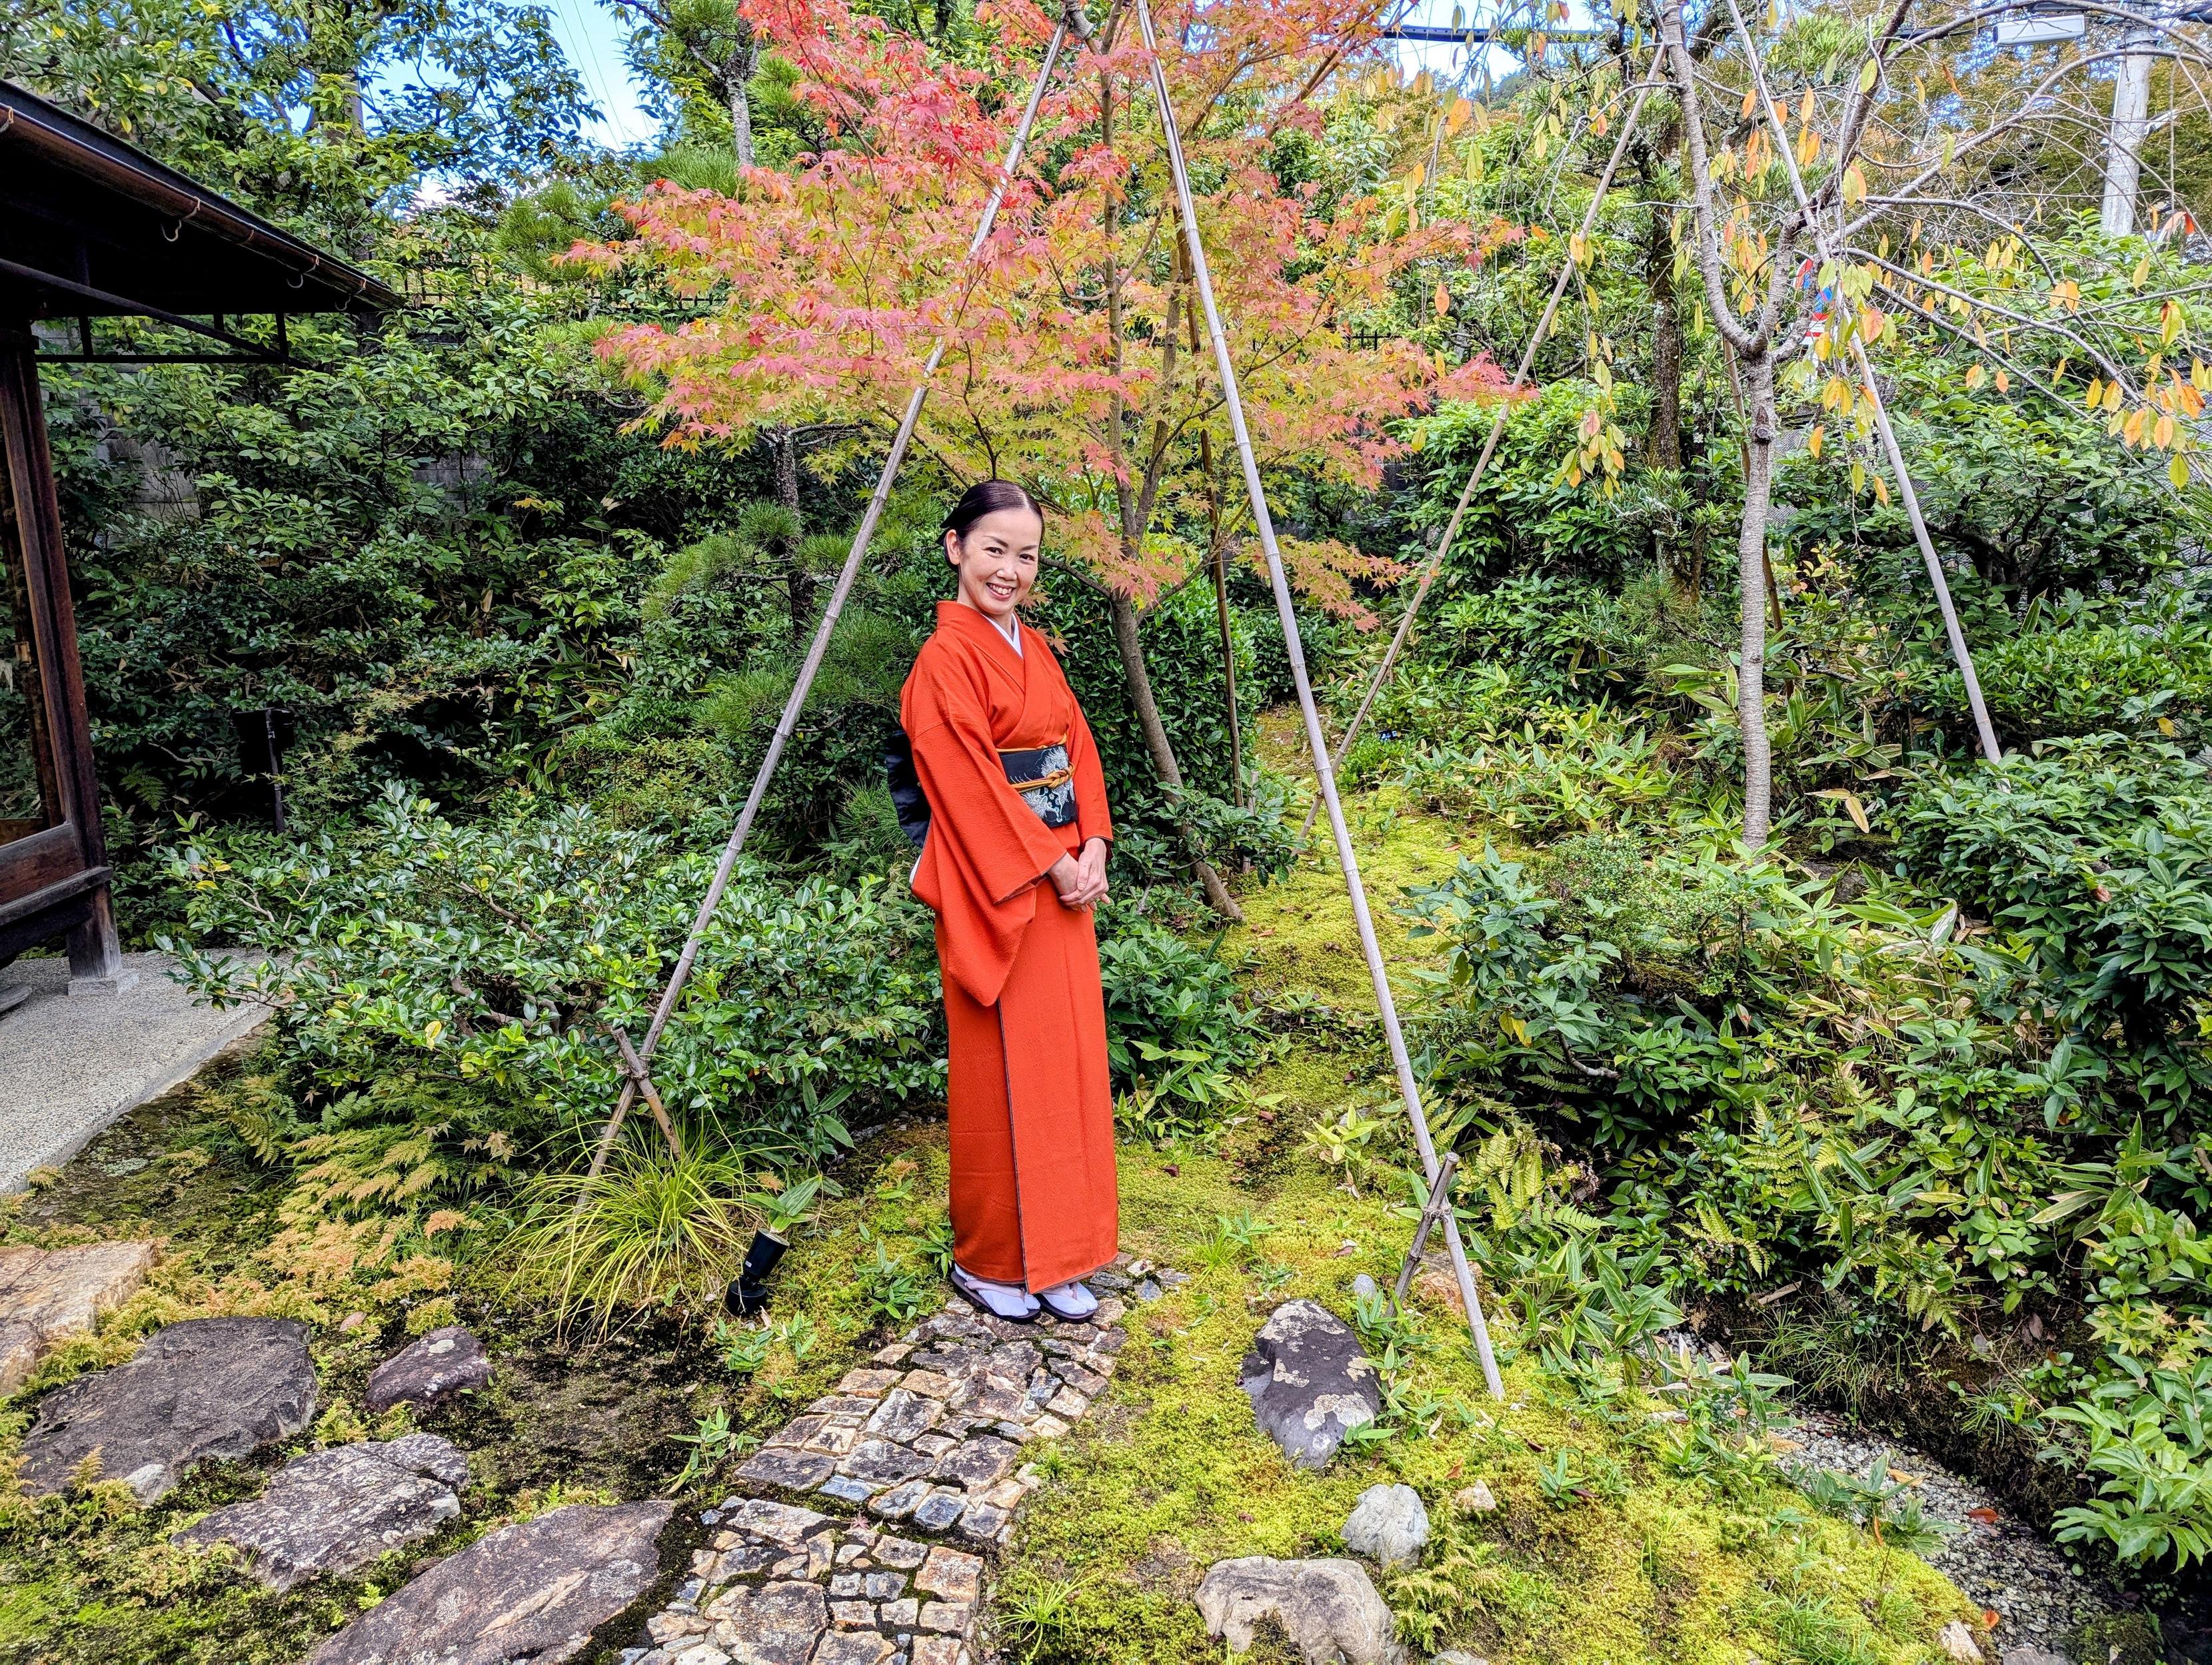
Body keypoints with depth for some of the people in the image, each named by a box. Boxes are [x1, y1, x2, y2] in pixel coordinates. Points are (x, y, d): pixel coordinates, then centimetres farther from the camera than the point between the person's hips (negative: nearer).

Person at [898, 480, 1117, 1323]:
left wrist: (1094, 847, -1)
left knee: (1067, 1066, 11)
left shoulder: (1034, 647, 13)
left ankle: (1053, 1255, 25)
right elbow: (969, 786, -16)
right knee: (1000, 1074, 2)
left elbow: (1078, 747, 12)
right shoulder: (946, 659, -12)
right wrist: (1052, 865, -13)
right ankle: (987, 1260, 21)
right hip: (995, 892, -8)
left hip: (1064, 881, 8)